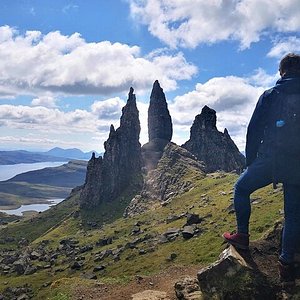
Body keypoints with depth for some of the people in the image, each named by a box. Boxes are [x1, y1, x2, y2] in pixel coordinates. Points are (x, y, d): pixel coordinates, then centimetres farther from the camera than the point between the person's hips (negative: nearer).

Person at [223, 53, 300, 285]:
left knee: (241, 189, 18)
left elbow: (254, 130, -1)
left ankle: (242, 235, 15)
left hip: (270, 159, -2)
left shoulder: (270, 95, 1)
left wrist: (250, 160, 8)